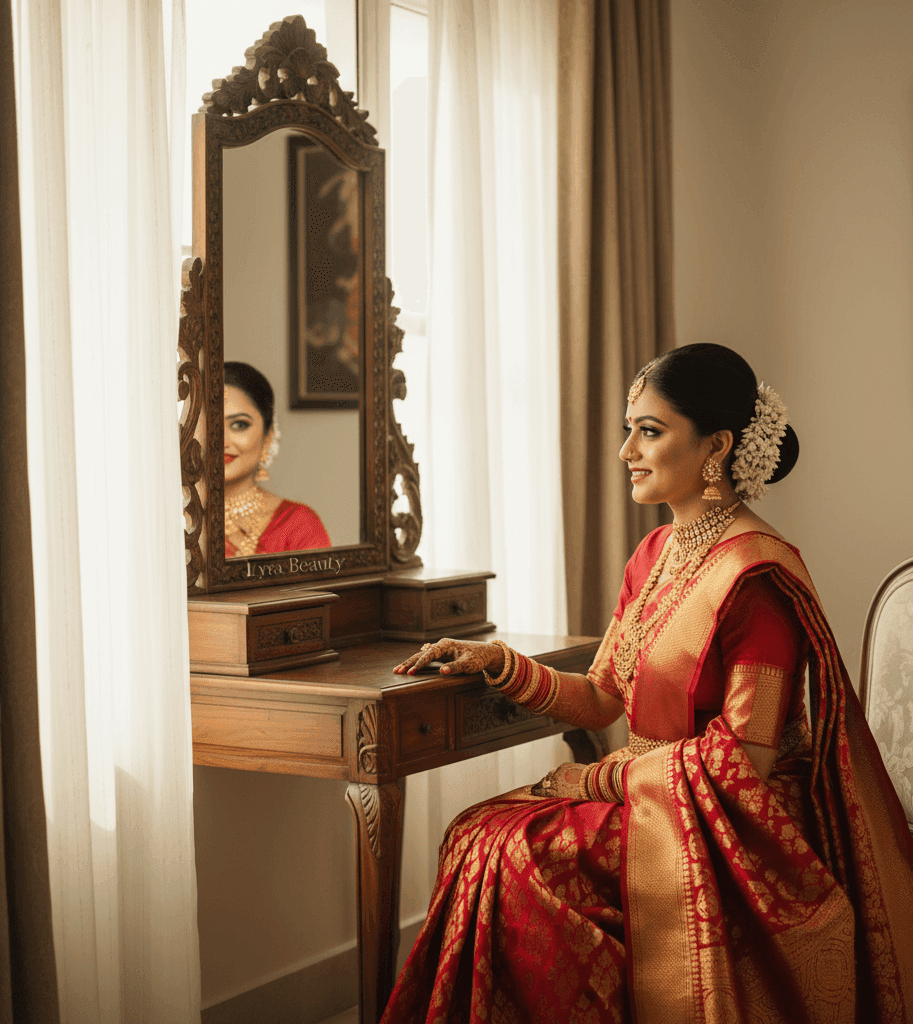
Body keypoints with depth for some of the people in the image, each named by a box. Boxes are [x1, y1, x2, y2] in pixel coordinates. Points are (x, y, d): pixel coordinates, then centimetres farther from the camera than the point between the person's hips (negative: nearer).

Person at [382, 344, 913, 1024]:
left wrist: (599, 778, -12)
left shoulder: (754, 573, -18)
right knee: (478, 835, -9)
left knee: (519, 858, -21)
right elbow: (601, 700, 13)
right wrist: (496, 661, 0)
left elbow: (746, 757, -20)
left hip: (733, 830, -8)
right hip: (653, 799, 8)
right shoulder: (656, 554, 11)